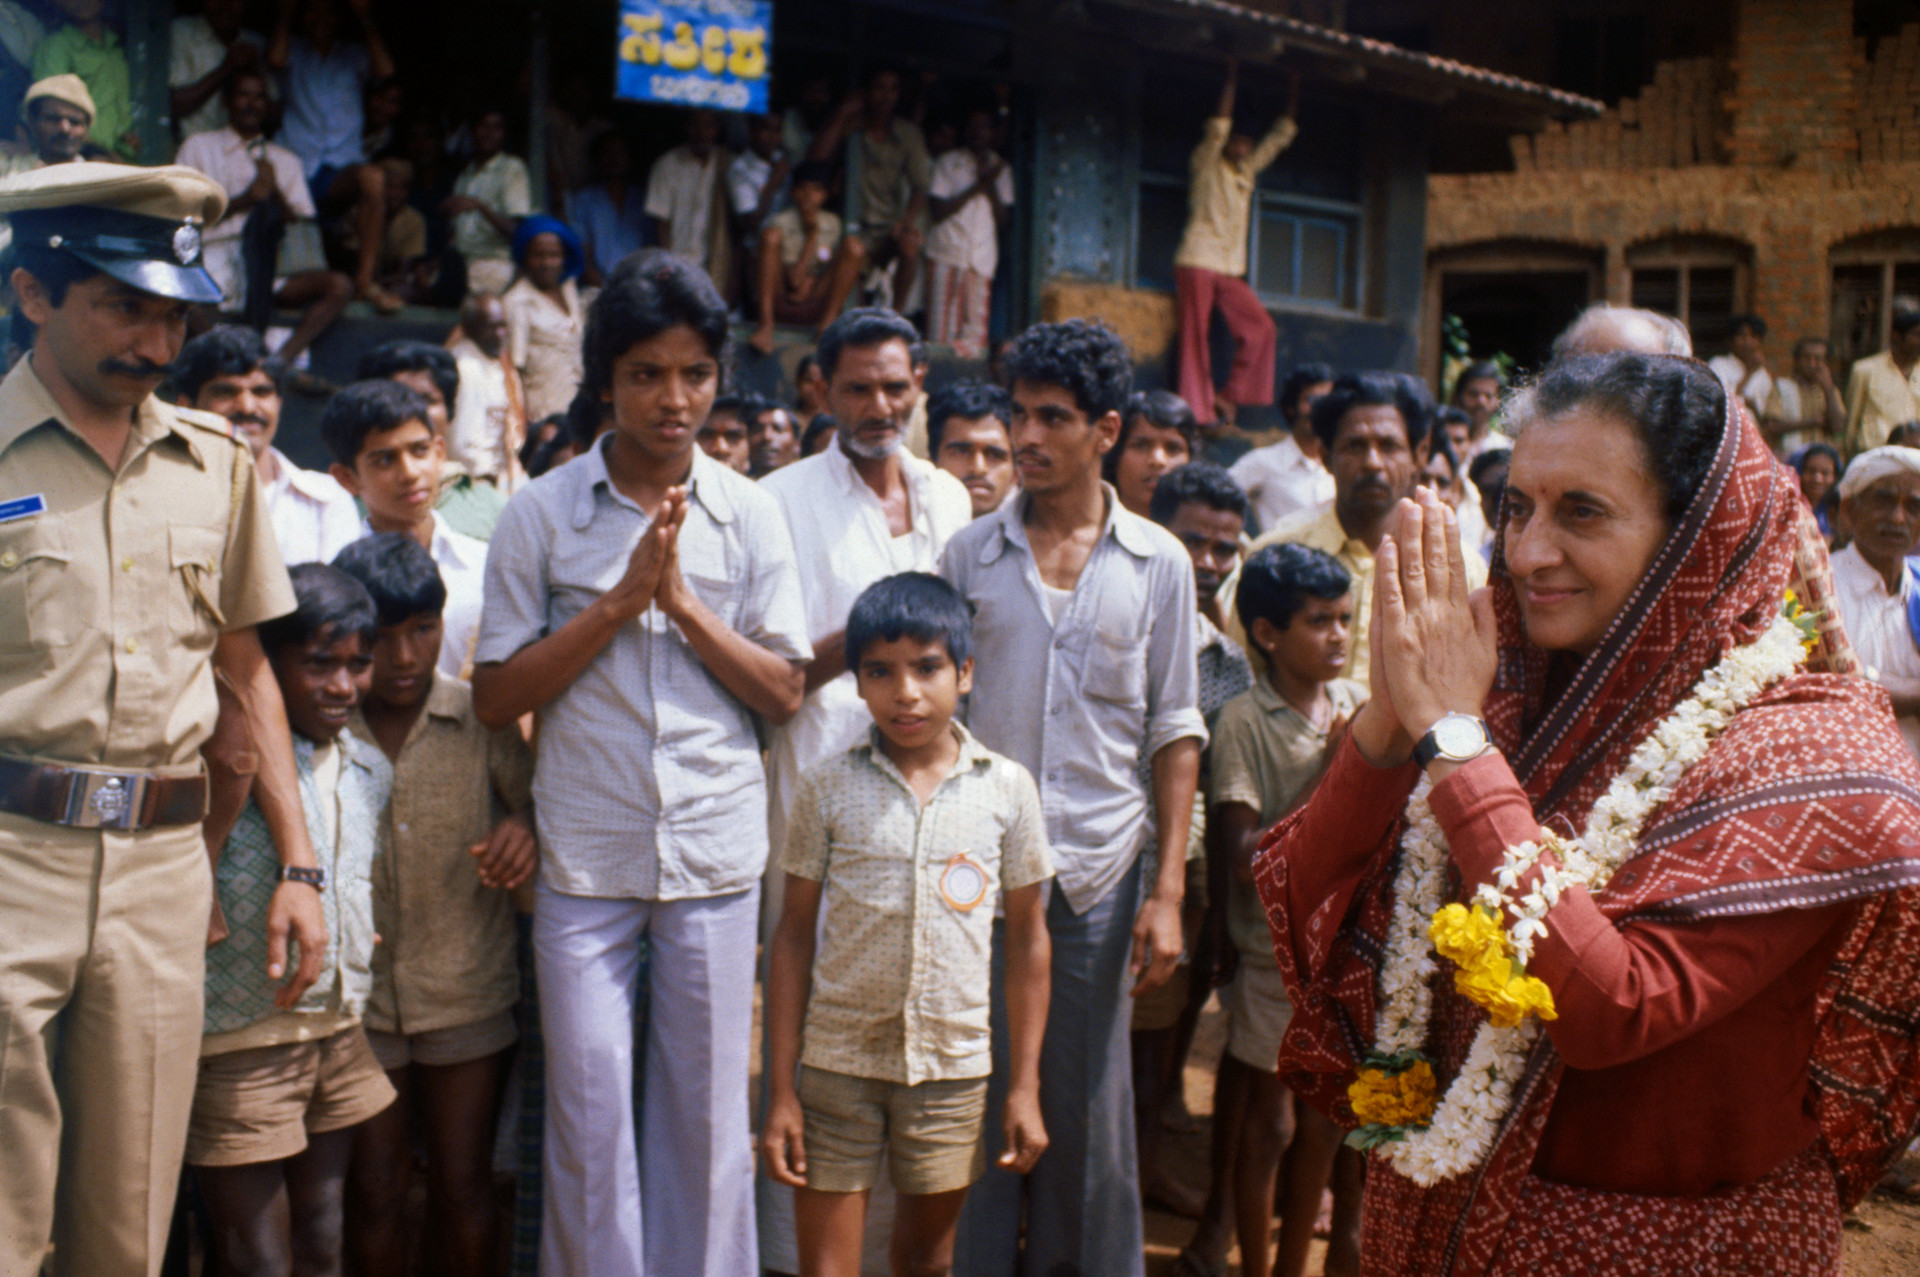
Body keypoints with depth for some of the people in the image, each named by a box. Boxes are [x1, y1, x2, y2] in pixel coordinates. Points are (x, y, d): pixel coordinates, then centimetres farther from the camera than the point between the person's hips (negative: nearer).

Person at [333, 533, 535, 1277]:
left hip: (467, 989, 0)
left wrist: (525, 826, -21)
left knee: (464, 1187, 7)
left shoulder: (482, 721, -4)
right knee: (374, 1193, 7)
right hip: (361, 994, 0)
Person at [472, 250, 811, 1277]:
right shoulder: (542, 513, -1)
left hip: (716, 850, 1)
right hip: (585, 855, -1)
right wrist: (621, 600, -12)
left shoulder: (748, 513, 3)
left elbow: (784, 693, 1)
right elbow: (495, 697, -3)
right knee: (589, 1113, 4)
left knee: (707, 1112, 8)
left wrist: (683, 600, -12)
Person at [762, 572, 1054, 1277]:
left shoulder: (1007, 787, -1)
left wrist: (1025, 1086, 3)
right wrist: (780, 1090, -2)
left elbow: (1028, 937, 5)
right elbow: (795, 935, 1)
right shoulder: (829, 788, -3)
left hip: (954, 1067, 1)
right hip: (836, 1065, -1)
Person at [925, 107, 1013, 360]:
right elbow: (937, 211, -5)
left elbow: (1003, 220, 9)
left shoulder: (1001, 169, 15)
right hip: (947, 254, -2)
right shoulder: (948, 162, 5)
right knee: (941, 331, -9)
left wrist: (991, 185, -6)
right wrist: (976, 187, -8)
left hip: (982, 257, 3)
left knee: (975, 334, -5)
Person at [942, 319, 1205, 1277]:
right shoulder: (970, 553, 3)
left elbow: (1174, 729, 4)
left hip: (1100, 872, 0)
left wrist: (1169, 891, -2)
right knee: (977, 1097, 6)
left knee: (1090, 1108, 7)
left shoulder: (1158, 563, 2)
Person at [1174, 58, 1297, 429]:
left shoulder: (1248, 169, 18)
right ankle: (1199, 412, -5)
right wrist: (1231, 80, -16)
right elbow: (1218, 127, -15)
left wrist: (1293, 90, 16)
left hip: (1230, 269, 7)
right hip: (1197, 262, -7)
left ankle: (1228, 397, 2)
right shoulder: (1207, 165, 1)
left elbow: (1281, 136, 21)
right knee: (1195, 336, -7)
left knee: (1261, 327, -5)